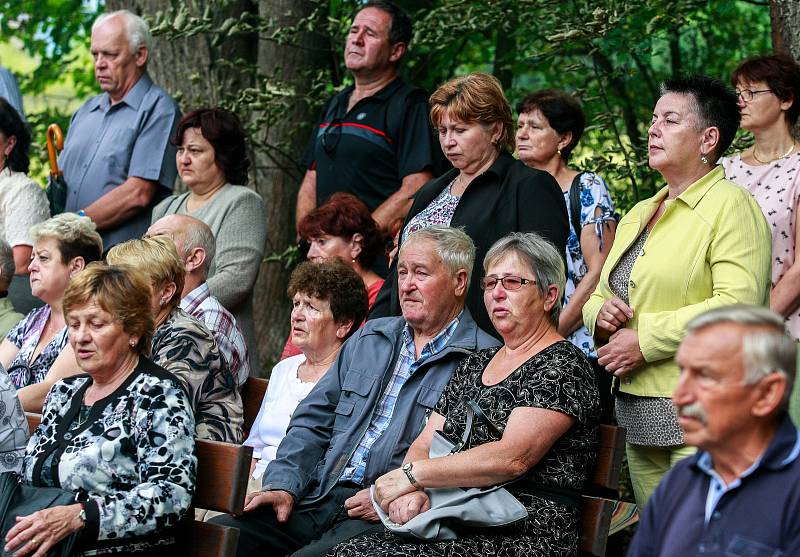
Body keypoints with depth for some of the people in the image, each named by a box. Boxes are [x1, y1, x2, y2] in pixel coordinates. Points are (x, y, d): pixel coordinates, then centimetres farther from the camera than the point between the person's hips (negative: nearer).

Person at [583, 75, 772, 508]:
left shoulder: (730, 205, -6)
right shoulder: (639, 215, 20)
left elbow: (738, 305, -19)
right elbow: (599, 292, 25)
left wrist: (645, 340, -16)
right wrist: (600, 314, -1)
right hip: (639, 415, 8)